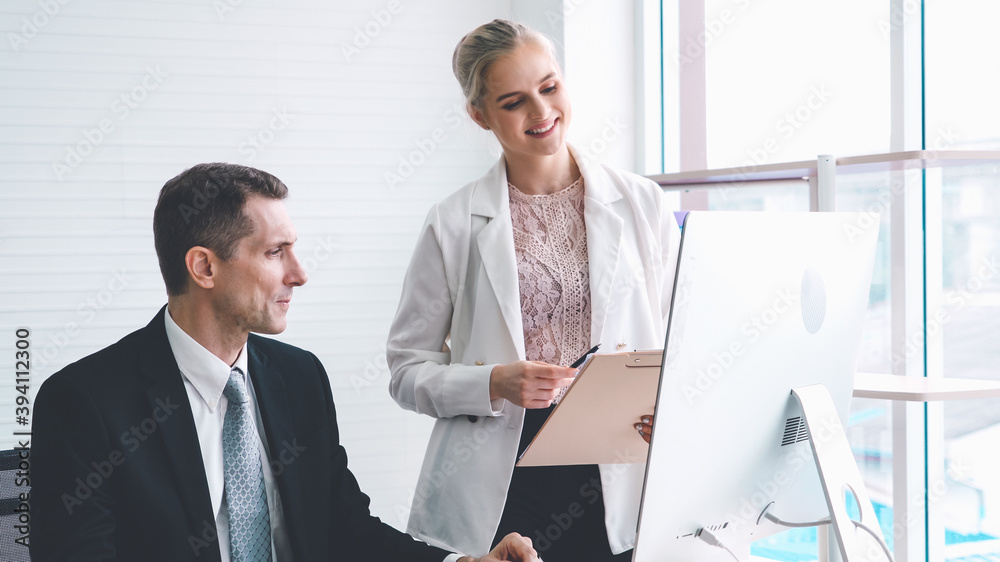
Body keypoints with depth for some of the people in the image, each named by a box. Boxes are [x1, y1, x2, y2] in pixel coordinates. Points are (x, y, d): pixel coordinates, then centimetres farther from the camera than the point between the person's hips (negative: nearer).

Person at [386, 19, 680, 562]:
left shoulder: (641, 203, 6)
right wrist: (494, 385, -15)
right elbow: (408, 370, 3)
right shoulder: (454, 225, 1)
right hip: (497, 492, -1)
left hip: (621, 490, 1)